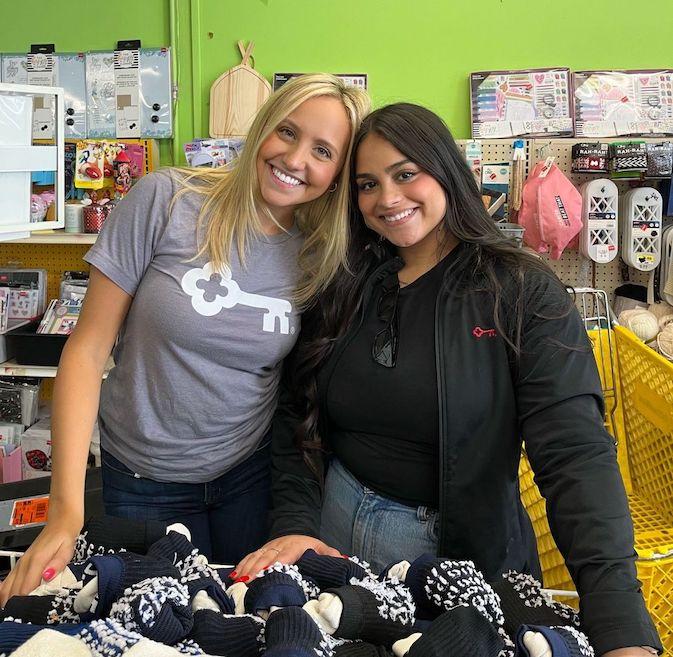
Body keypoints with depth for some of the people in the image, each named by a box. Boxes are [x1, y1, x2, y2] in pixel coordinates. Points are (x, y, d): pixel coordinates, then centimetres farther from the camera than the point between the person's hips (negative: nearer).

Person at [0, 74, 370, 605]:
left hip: (255, 476, 2)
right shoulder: (165, 201, -16)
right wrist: (67, 508, -20)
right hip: (143, 481, -2)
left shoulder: (324, 255, -5)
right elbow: (88, 347, -14)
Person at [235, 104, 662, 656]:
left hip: (461, 550, -3)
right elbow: (296, 419, 3)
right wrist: (295, 524, -14)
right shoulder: (345, 290, 1)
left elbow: (575, 454, -23)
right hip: (332, 527, 4)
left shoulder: (523, 293, -13)